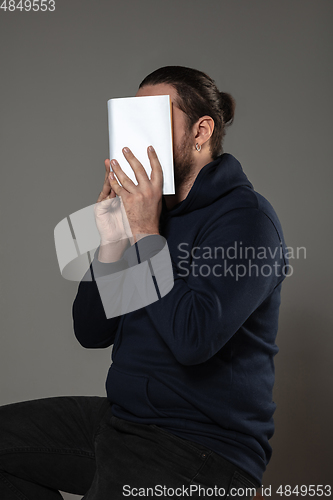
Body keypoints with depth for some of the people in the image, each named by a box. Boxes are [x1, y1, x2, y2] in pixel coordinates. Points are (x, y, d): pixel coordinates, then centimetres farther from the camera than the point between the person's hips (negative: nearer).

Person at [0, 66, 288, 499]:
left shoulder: (246, 217, -14)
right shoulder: (144, 209, 10)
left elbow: (193, 338, -28)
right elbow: (92, 333, 7)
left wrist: (146, 235, -19)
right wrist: (112, 243, -7)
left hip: (205, 445, -8)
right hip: (121, 416, 8)